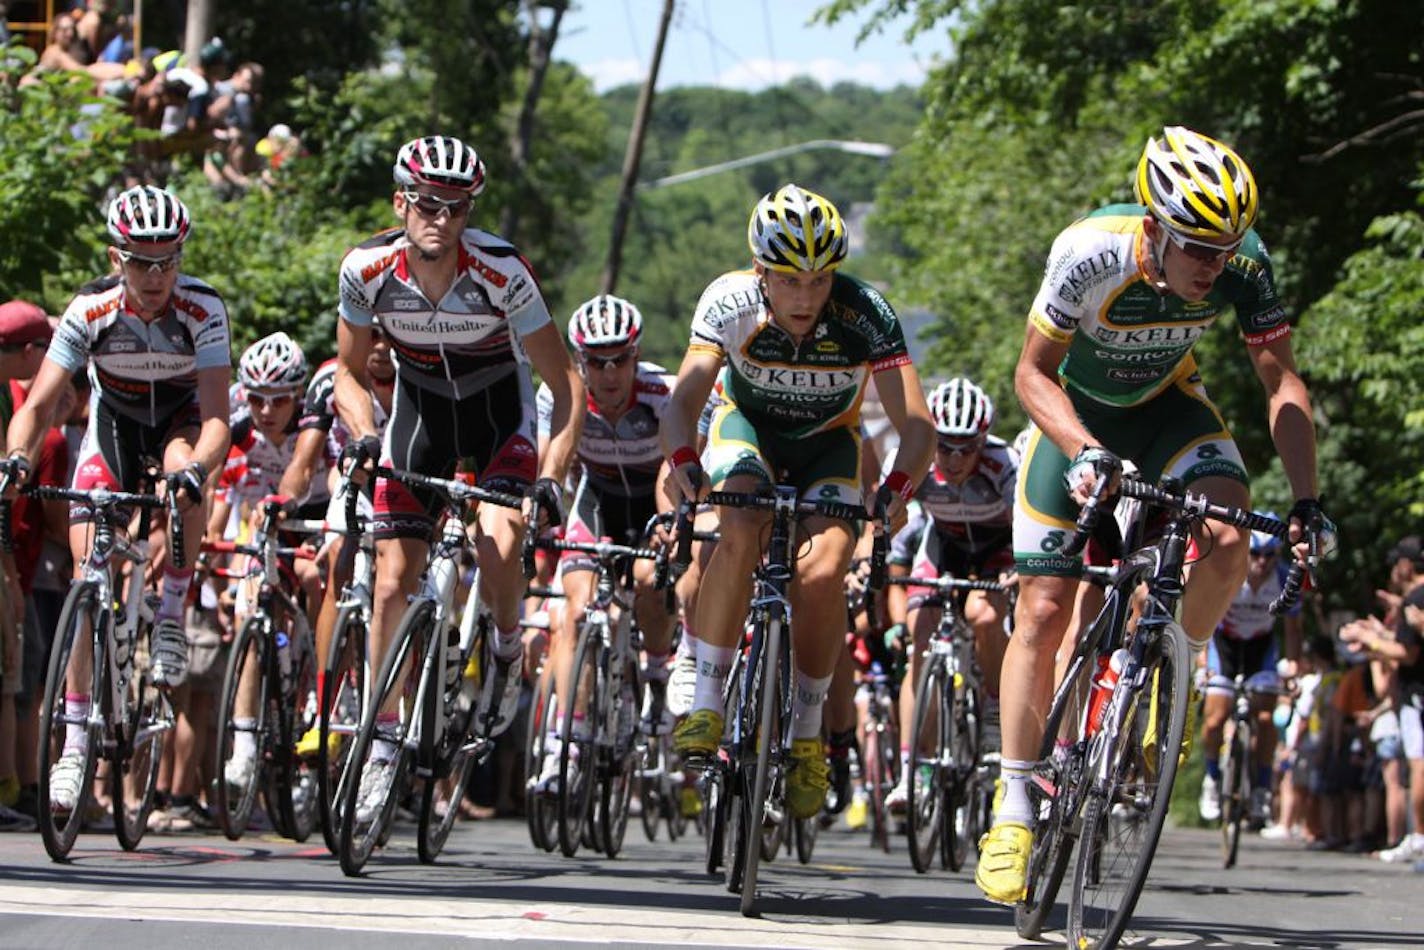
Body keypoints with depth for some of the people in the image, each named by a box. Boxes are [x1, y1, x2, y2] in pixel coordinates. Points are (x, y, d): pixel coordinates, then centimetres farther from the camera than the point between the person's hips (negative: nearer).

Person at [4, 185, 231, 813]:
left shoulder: (202, 309, -28)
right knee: (89, 573, -11)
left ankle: (171, 613, -17)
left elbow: (216, 416, -33)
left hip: (180, 419, -1)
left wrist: (195, 468, -53)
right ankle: (75, 738, -6)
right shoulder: (90, 312, -25)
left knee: (185, 473, -38)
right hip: (114, 420, 1)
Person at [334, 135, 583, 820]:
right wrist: (363, 437, -23)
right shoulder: (368, 270, -20)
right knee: (394, 584, -3)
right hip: (419, 411, 3)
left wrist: (550, 476, -33)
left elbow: (566, 385, -21)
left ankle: (507, 652, 2)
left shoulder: (501, 271, -28)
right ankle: (382, 742, 10)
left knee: (497, 550, -29)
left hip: (499, 414, -2)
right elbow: (350, 372, -3)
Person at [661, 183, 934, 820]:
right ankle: (705, 702, -21)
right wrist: (682, 463, -52)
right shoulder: (729, 302, -28)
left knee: (823, 571, -23)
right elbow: (685, 401, -32)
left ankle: (807, 735, -4)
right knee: (741, 533, -31)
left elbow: (916, 422, -33)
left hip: (828, 443, 0)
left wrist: (898, 488, -51)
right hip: (746, 424, 0)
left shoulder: (865, 315, -30)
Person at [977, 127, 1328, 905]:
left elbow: (1282, 383, -20)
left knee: (1228, 541, -27)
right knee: (1044, 612, -6)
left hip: (1165, 405, 2)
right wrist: (1085, 453, -41)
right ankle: (1013, 814, 3)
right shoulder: (1090, 255, -35)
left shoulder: (1242, 262, -27)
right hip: (1076, 412, -2)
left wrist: (1305, 499, -31)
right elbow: (1032, 373, -24)